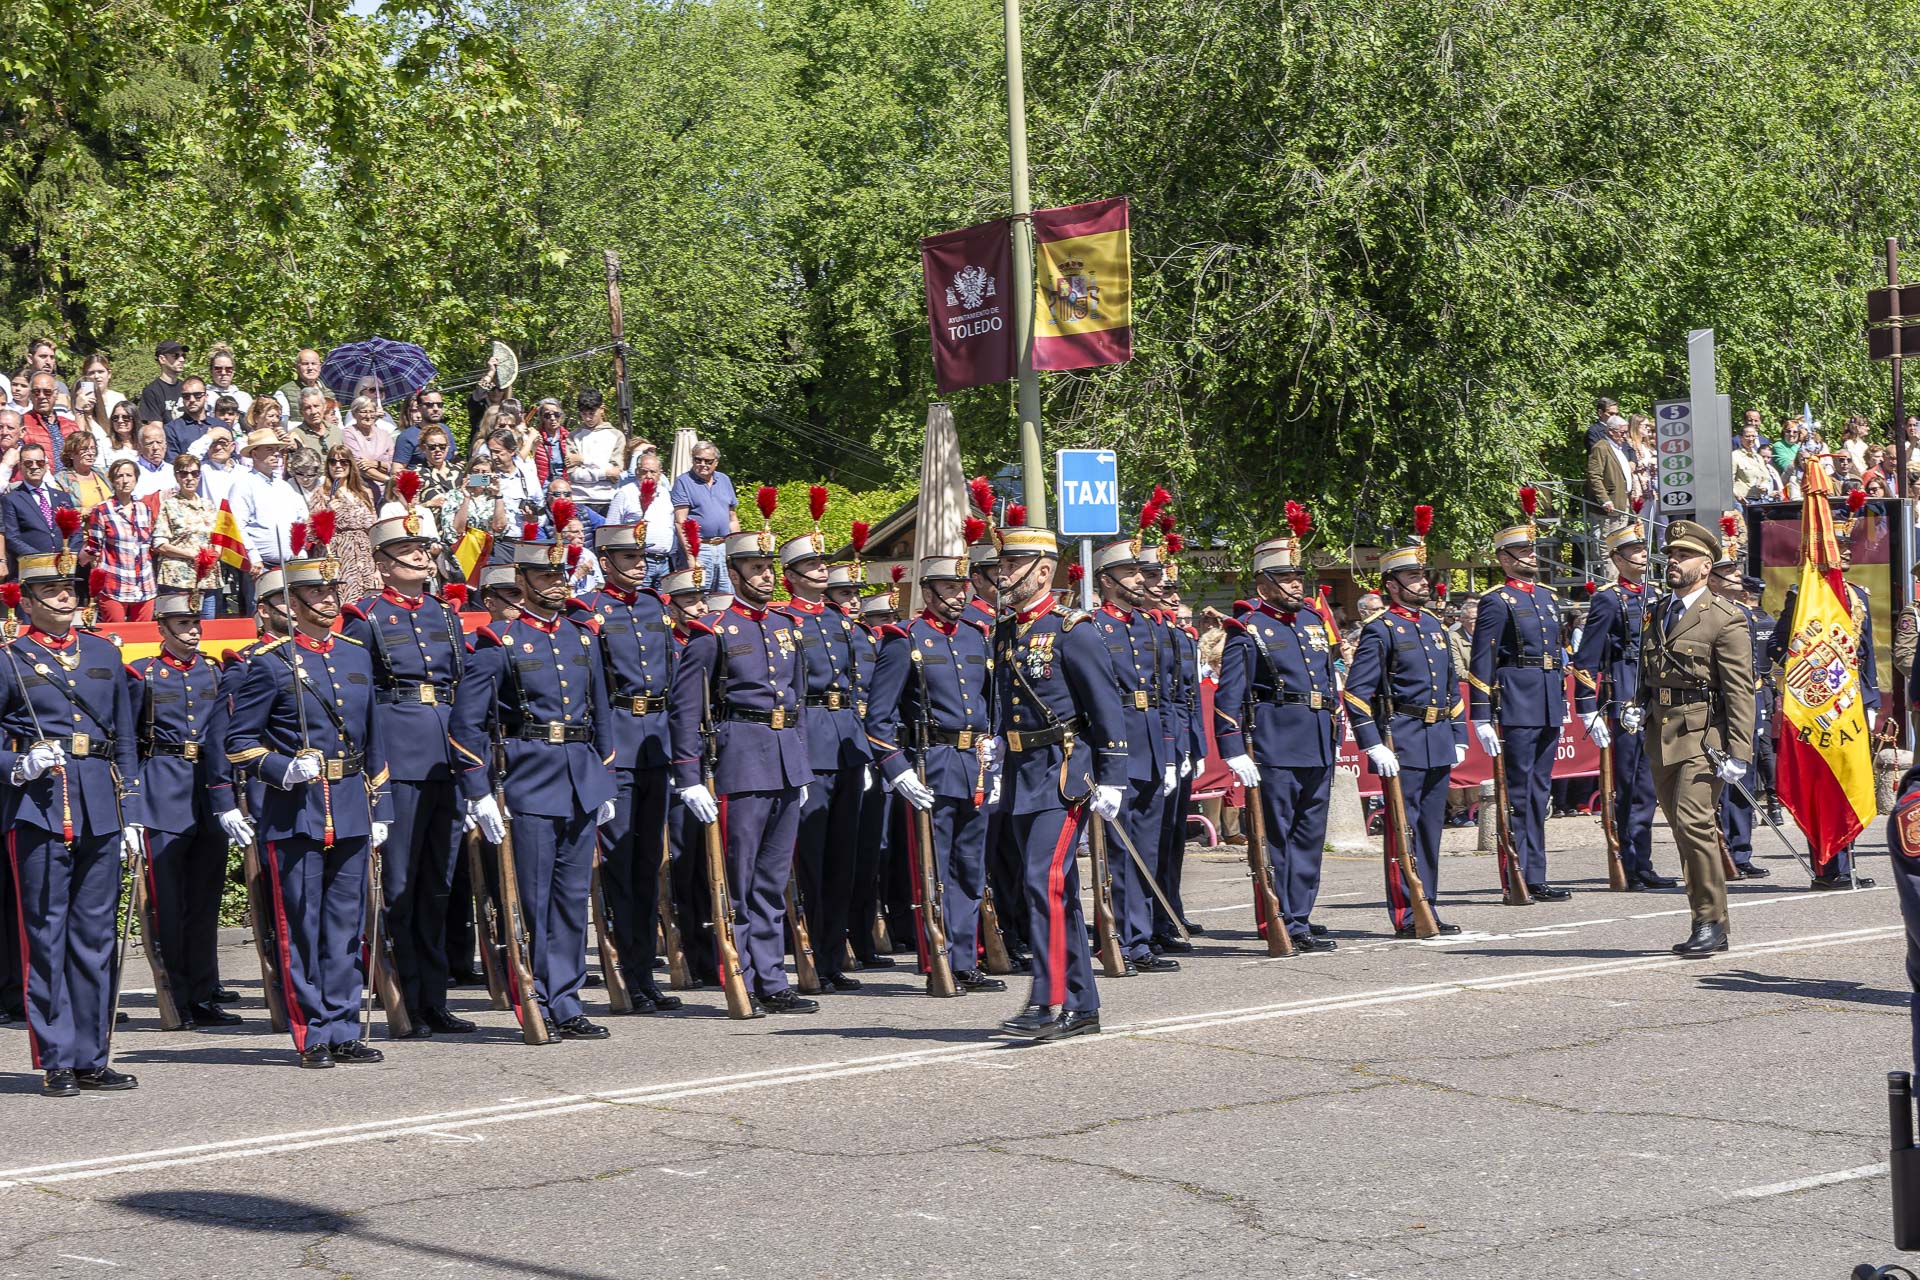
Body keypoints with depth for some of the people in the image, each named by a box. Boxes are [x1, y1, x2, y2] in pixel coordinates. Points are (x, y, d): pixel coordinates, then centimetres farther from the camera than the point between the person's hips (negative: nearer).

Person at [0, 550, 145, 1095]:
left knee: (96, 937, 7)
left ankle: (91, 1059, 14)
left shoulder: (105, 654, 15)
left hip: (100, 813, 4)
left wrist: (132, 815, 11)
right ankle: (56, 1063, 2)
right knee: (46, 938, -2)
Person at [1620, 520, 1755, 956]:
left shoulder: (1725, 620, -5)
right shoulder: (1658, 611, 17)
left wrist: (1738, 753, -15)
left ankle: (1712, 923, -10)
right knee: (1683, 828, 8)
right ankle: (1705, 921, 14)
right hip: (1660, 735, 7)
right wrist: (1638, 707, 9)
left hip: (1701, 735, -7)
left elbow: (1740, 691, -9)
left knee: (1693, 821, -17)